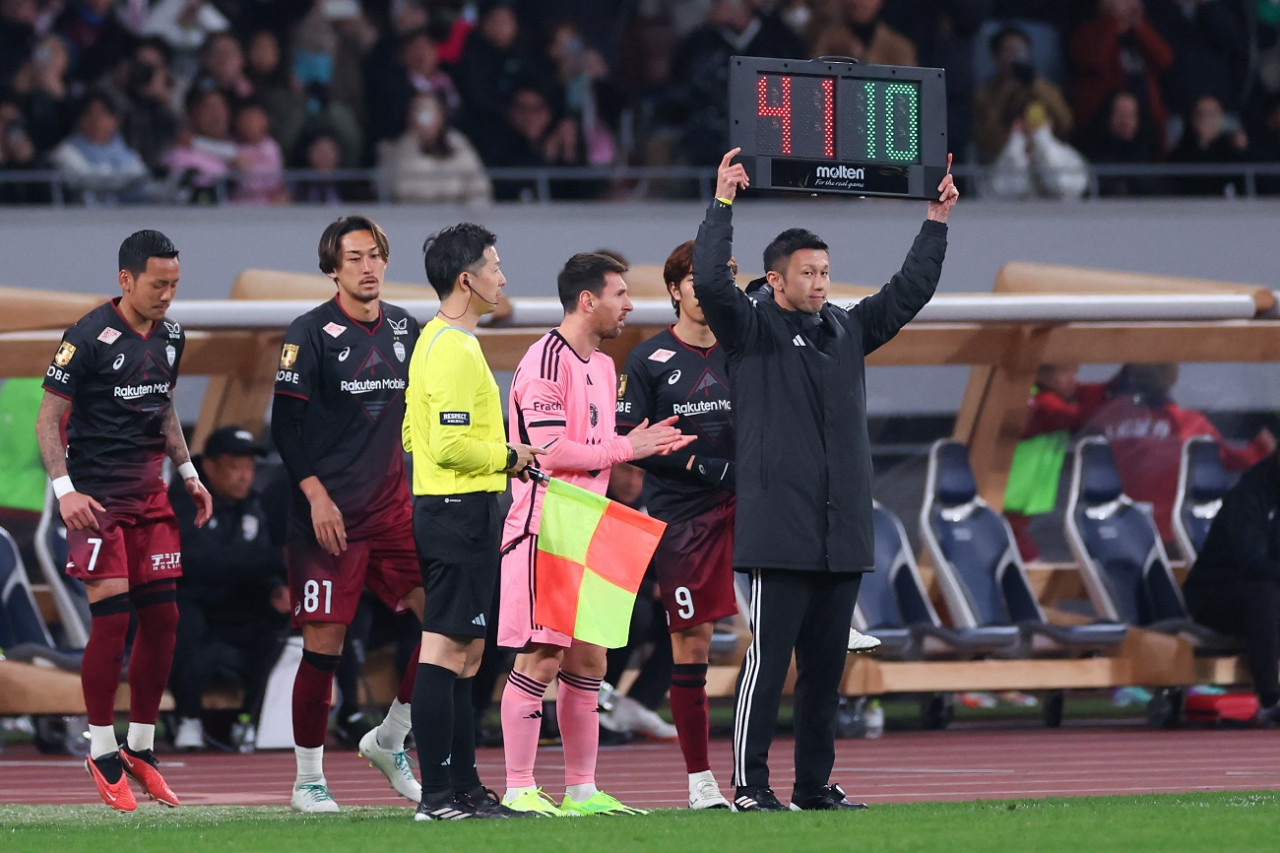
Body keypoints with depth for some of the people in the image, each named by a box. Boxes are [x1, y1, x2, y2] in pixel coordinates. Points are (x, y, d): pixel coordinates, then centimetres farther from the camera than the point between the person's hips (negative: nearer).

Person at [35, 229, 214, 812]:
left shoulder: (170, 337, 8)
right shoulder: (89, 337, -13)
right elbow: (48, 419, -10)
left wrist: (188, 473, 18)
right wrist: (65, 489, -20)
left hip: (150, 496, 7)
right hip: (97, 499, -7)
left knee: (162, 617, 4)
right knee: (112, 619, -11)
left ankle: (140, 748, 16)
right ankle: (101, 752, 1)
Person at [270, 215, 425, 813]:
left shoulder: (404, 328, 11)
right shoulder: (311, 333, -6)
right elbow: (285, 424, -8)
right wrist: (317, 495, -16)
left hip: (393, 506, 6)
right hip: (328, 512, -6)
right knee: (323, 643, -5)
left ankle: (389, 741, 15)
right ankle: (308, 779, 7)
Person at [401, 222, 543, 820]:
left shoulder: (435, 341, 16)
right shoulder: (456, 351, -16)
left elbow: (414, 435, 21)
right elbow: (450, 446, -24)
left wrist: (498, 459, 15)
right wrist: (507, 457, -9)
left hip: (439, 508, 11)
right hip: (463, 513, -11)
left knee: (465, 654, 13)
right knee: (443, 653, -10)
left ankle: (465, 790, 16)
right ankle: (436, 794, -10)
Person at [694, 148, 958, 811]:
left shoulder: (846, 331, 17)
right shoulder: (752, 330, 0)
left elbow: (910, 290, 22)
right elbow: (710, 283, -15)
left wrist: (937, 220, 17)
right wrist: (722, 205, -18)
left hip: (843, 533, 6)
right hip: (778, 532, -6)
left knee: (826, 667, 9)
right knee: (767, 660, -7)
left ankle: (815, 785, 14)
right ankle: (749, 785, -4)